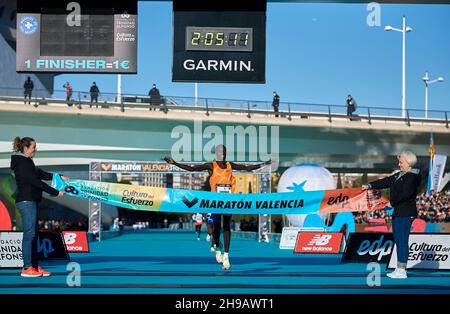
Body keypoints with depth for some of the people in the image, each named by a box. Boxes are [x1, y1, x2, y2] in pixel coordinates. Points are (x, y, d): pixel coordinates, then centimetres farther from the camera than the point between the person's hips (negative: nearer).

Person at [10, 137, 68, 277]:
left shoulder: (26, 162, 17)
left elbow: (40, 174, 19)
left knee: (33, 234, 10)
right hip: (26, 201, -10)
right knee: (29, 234, -9)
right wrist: (55, 192, -14)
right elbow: (36, 182, -17)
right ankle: (27, 268, -6)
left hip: (30, 201, 10)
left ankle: (34, 267, 14)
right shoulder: (22, 163, -13)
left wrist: (59, 176, 7)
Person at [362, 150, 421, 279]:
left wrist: (392, 202, -17)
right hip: (398, 212, 10)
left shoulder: (412, 177, -13)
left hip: (406, 213, -10)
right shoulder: (399, 175, 17)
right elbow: (386, 182, 19)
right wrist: (370, 186, 13)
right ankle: (399, 269, 17)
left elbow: (406, 194, -23)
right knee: (398, 240, 12)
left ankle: (402, 270, -7)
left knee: (402, 240, -9)